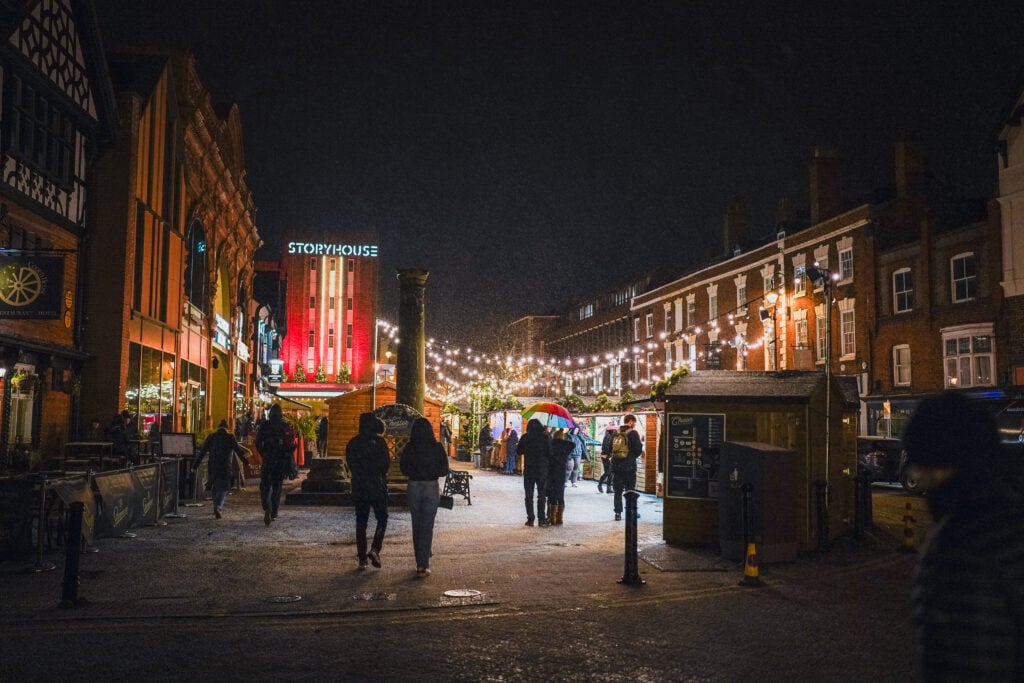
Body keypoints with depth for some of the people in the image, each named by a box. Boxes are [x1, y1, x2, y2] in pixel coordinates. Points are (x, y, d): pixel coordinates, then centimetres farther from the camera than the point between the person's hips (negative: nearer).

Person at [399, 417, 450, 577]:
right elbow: (444, 470, -4)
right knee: (427, 526, 1)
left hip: (414, 486, 1)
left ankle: (421, 562, 23)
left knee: (416, 525, 15)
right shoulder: (437, 447, -8)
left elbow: (404, 469, 0)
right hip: (432, 487, -1)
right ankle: (423, 565, -6)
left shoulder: (409, 448, -6)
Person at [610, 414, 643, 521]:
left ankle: (618, 513, 6)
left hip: (616, 465, 4)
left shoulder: (615, 434, 8)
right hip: (629, 466, -4)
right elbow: (638, 450, -11)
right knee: (630, 490, 8)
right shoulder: (633, 433, -9)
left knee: (618, 490, 9)